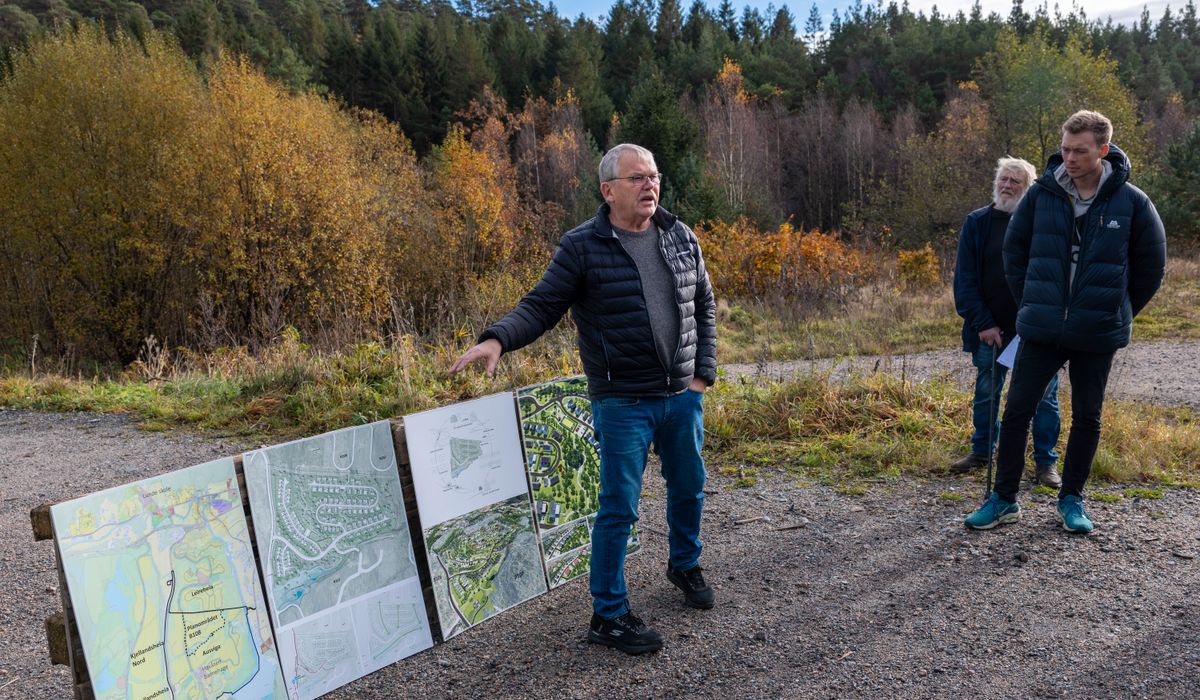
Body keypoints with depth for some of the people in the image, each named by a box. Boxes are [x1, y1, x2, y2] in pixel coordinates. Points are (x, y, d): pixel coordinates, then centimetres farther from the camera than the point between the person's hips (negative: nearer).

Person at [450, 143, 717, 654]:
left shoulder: (681, 238, 5)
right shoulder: (582, 247, -10)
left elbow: (704, 306, 13)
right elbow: (540, 307, -10)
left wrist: (704, 372, 6)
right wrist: (497, 339, -29)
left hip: (682, 396, 6)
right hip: (622, 402, -5)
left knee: (688, 487, 20)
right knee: (619, 507, -1)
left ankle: (684, 565, 47)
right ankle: (608, 615, 15)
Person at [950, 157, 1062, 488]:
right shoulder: (977, 223, 2)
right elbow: (965, 279, -1)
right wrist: (983, 323, -9)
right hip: (990, 328, 1)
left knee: (1044, 395, 4)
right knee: (986, 392, 13)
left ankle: (1045, 461, 17)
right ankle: (982, 451, 29)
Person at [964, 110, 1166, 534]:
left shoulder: (1133, 203, -5)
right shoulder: (1041, 194, -3)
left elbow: (1151, 265, 7)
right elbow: (1014, 250, 10)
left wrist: (1118, 312, 8)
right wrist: (1031, 304, 8)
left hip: (1097, 336, -1)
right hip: (1040, 331, 1)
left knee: (1087, 418, 10)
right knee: (1016, 411, 3)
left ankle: (1072, 499, 27)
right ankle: (1004, 499, 15)